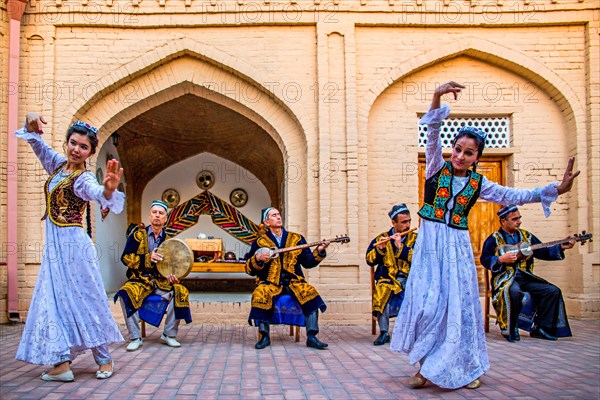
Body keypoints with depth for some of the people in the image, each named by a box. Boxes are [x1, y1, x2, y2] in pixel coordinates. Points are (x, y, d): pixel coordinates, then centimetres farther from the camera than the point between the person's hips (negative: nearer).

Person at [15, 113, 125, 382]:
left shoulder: (83, 179, -15)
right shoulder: (57, 164, 7)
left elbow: (98, 194, -37)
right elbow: (36, 142, 17)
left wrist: (108, 189, -62)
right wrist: (31, 123, -6)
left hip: (72, 245, -8)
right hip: (53, 245, 8)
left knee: (83, 301, -2)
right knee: (54, 300, 6)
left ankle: (104, 359, 8)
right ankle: (61, 362, 10)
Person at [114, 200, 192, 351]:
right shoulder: (138, 234, 3)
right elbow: (125, 257, -4)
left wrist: (171, 275, -8)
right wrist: (148, 258, -17)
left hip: (161, 281, 2)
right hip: (140, 279, -2)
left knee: (180, 293, -25)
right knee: (126, 294, -33)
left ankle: (169, 335, -8)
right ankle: (135, 338, -19)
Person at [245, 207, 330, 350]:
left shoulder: (296, 238, 13)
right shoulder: (260, 242, 8)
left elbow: (308, 262, 7)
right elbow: (249, 269, 5)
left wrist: (319, 251, -9)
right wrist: (257, 259, -15)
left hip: (293, 282, 1)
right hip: (270, 283, -1)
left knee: (310, 293, -27)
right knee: (260, 295, -32)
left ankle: (311, 337, -22)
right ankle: (264, 336, -15)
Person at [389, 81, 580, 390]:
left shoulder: (477, 184, 6)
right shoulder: (437, 168, 1)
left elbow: (513, 196, 7)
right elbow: (432, 136, -11)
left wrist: (556, 189, 2)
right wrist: (437, 99, -25)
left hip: (458, 247, 2)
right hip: (430, 243, -2)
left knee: (460, 304, 3)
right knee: (428, 303, -6)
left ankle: (464, 368, 17)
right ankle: (425, 367, 6)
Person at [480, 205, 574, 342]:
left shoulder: (526, 235, 17)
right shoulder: (494, 239, 1)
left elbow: (542, 252, 15)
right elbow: (484, 259, -5)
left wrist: (561, 247, 2)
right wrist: (501, 259, -19)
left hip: (525, 277, 6)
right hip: (505, 277, -6)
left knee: (553, 291, -10)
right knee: (514, 292, -38)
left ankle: (539, 329, 0)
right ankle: (510, 330, -17)